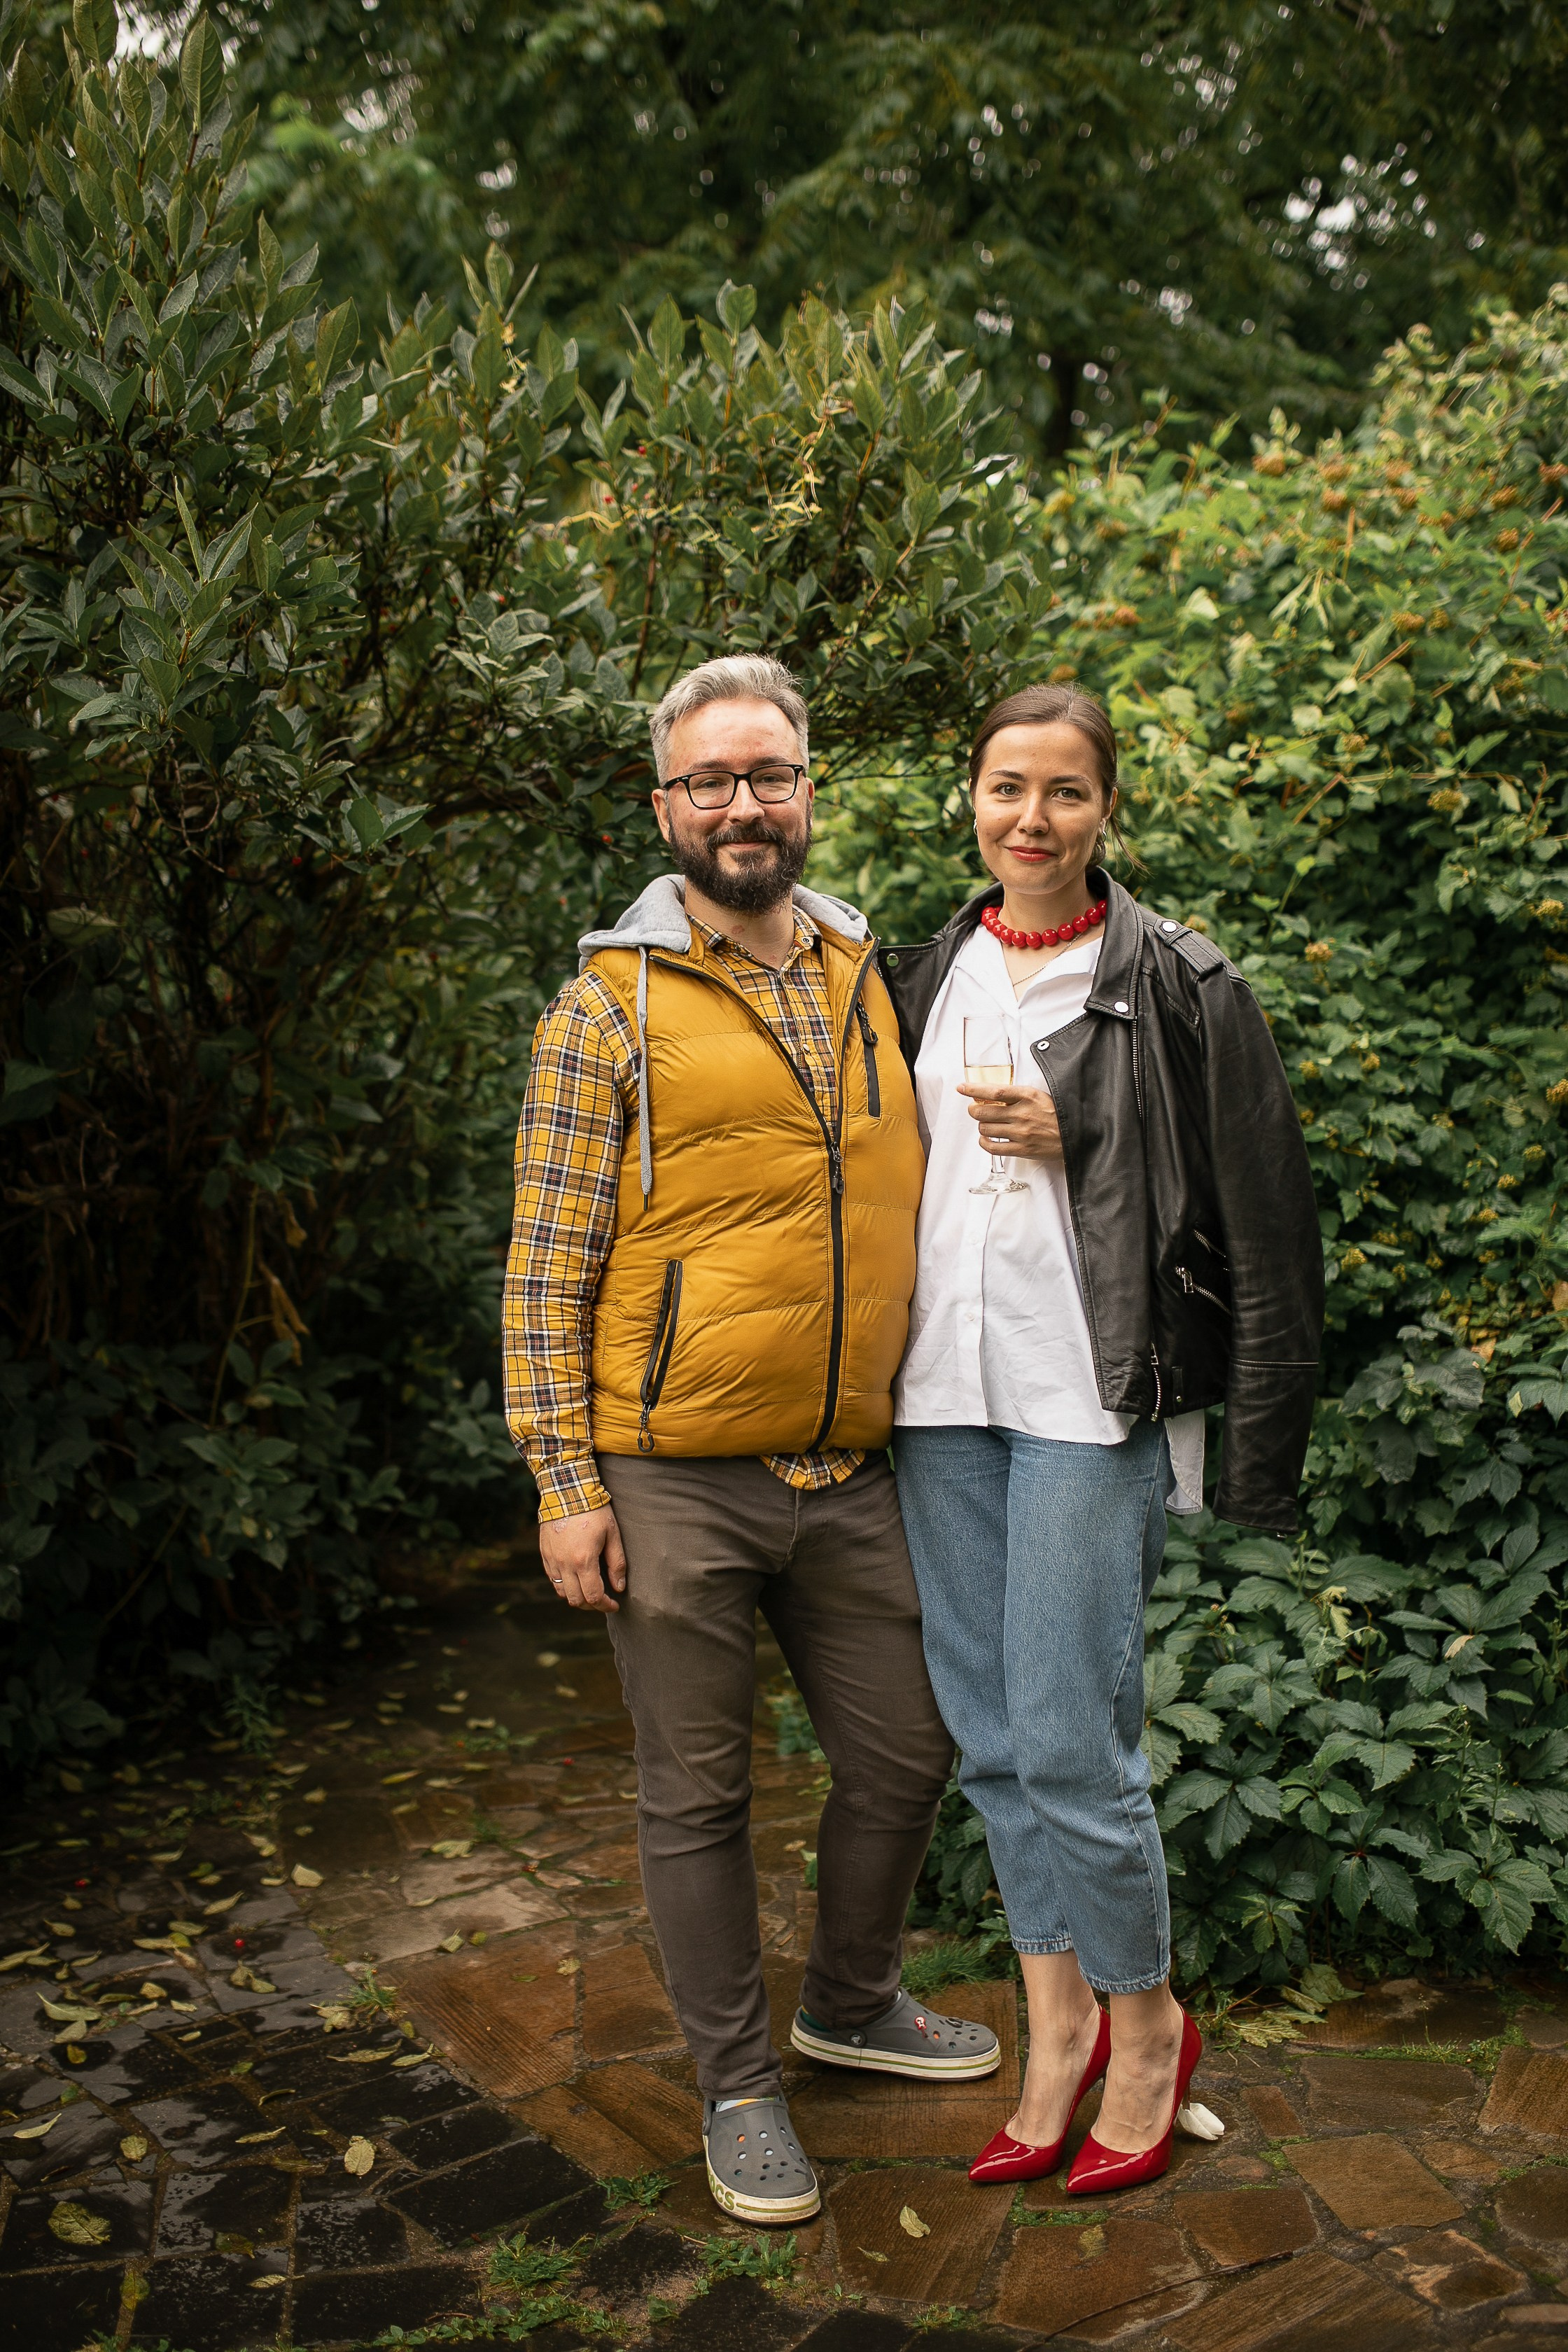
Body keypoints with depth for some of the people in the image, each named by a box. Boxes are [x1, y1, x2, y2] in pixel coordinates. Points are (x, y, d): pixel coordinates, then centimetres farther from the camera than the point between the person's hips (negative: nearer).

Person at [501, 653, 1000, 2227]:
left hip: (847, 1474, 5)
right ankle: (738, 2084, 30)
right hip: (673, 1483, -5)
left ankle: (850, 2002, 42)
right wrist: (565, 1481, -10)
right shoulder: (613, 1004, -5)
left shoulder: (865, 975, 10)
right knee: (697, 1795, 9)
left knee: (907, 1752, 16)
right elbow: (548, 1260, -7)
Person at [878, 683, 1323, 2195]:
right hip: (943, 1391, 6)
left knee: (1068, 1741, -4)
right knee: (990, 1737, 11)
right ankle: (1059, 2023, 29)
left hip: (1089, 1399, -5)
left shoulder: (1177, 985, -4)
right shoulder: (927, 976, 12)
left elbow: (1261, 1216, -4)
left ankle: (1147, 2025, 22)